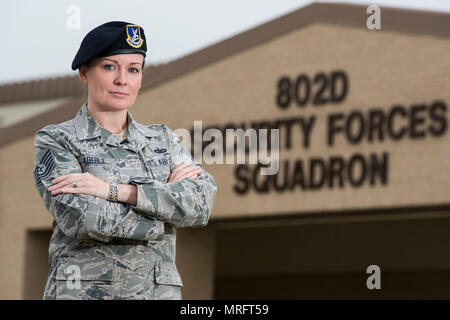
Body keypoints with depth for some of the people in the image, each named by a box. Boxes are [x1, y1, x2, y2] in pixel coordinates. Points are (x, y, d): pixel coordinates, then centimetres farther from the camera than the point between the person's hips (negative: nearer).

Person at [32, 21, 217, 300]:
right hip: (84, 291, -3)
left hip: (160, 290, 3)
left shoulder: (163, 140, 15)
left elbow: (203, 203, -3)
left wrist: (115, 190, -12)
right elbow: (83, 219, -13)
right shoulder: (56, 141, 3)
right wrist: (167, 194, -3)